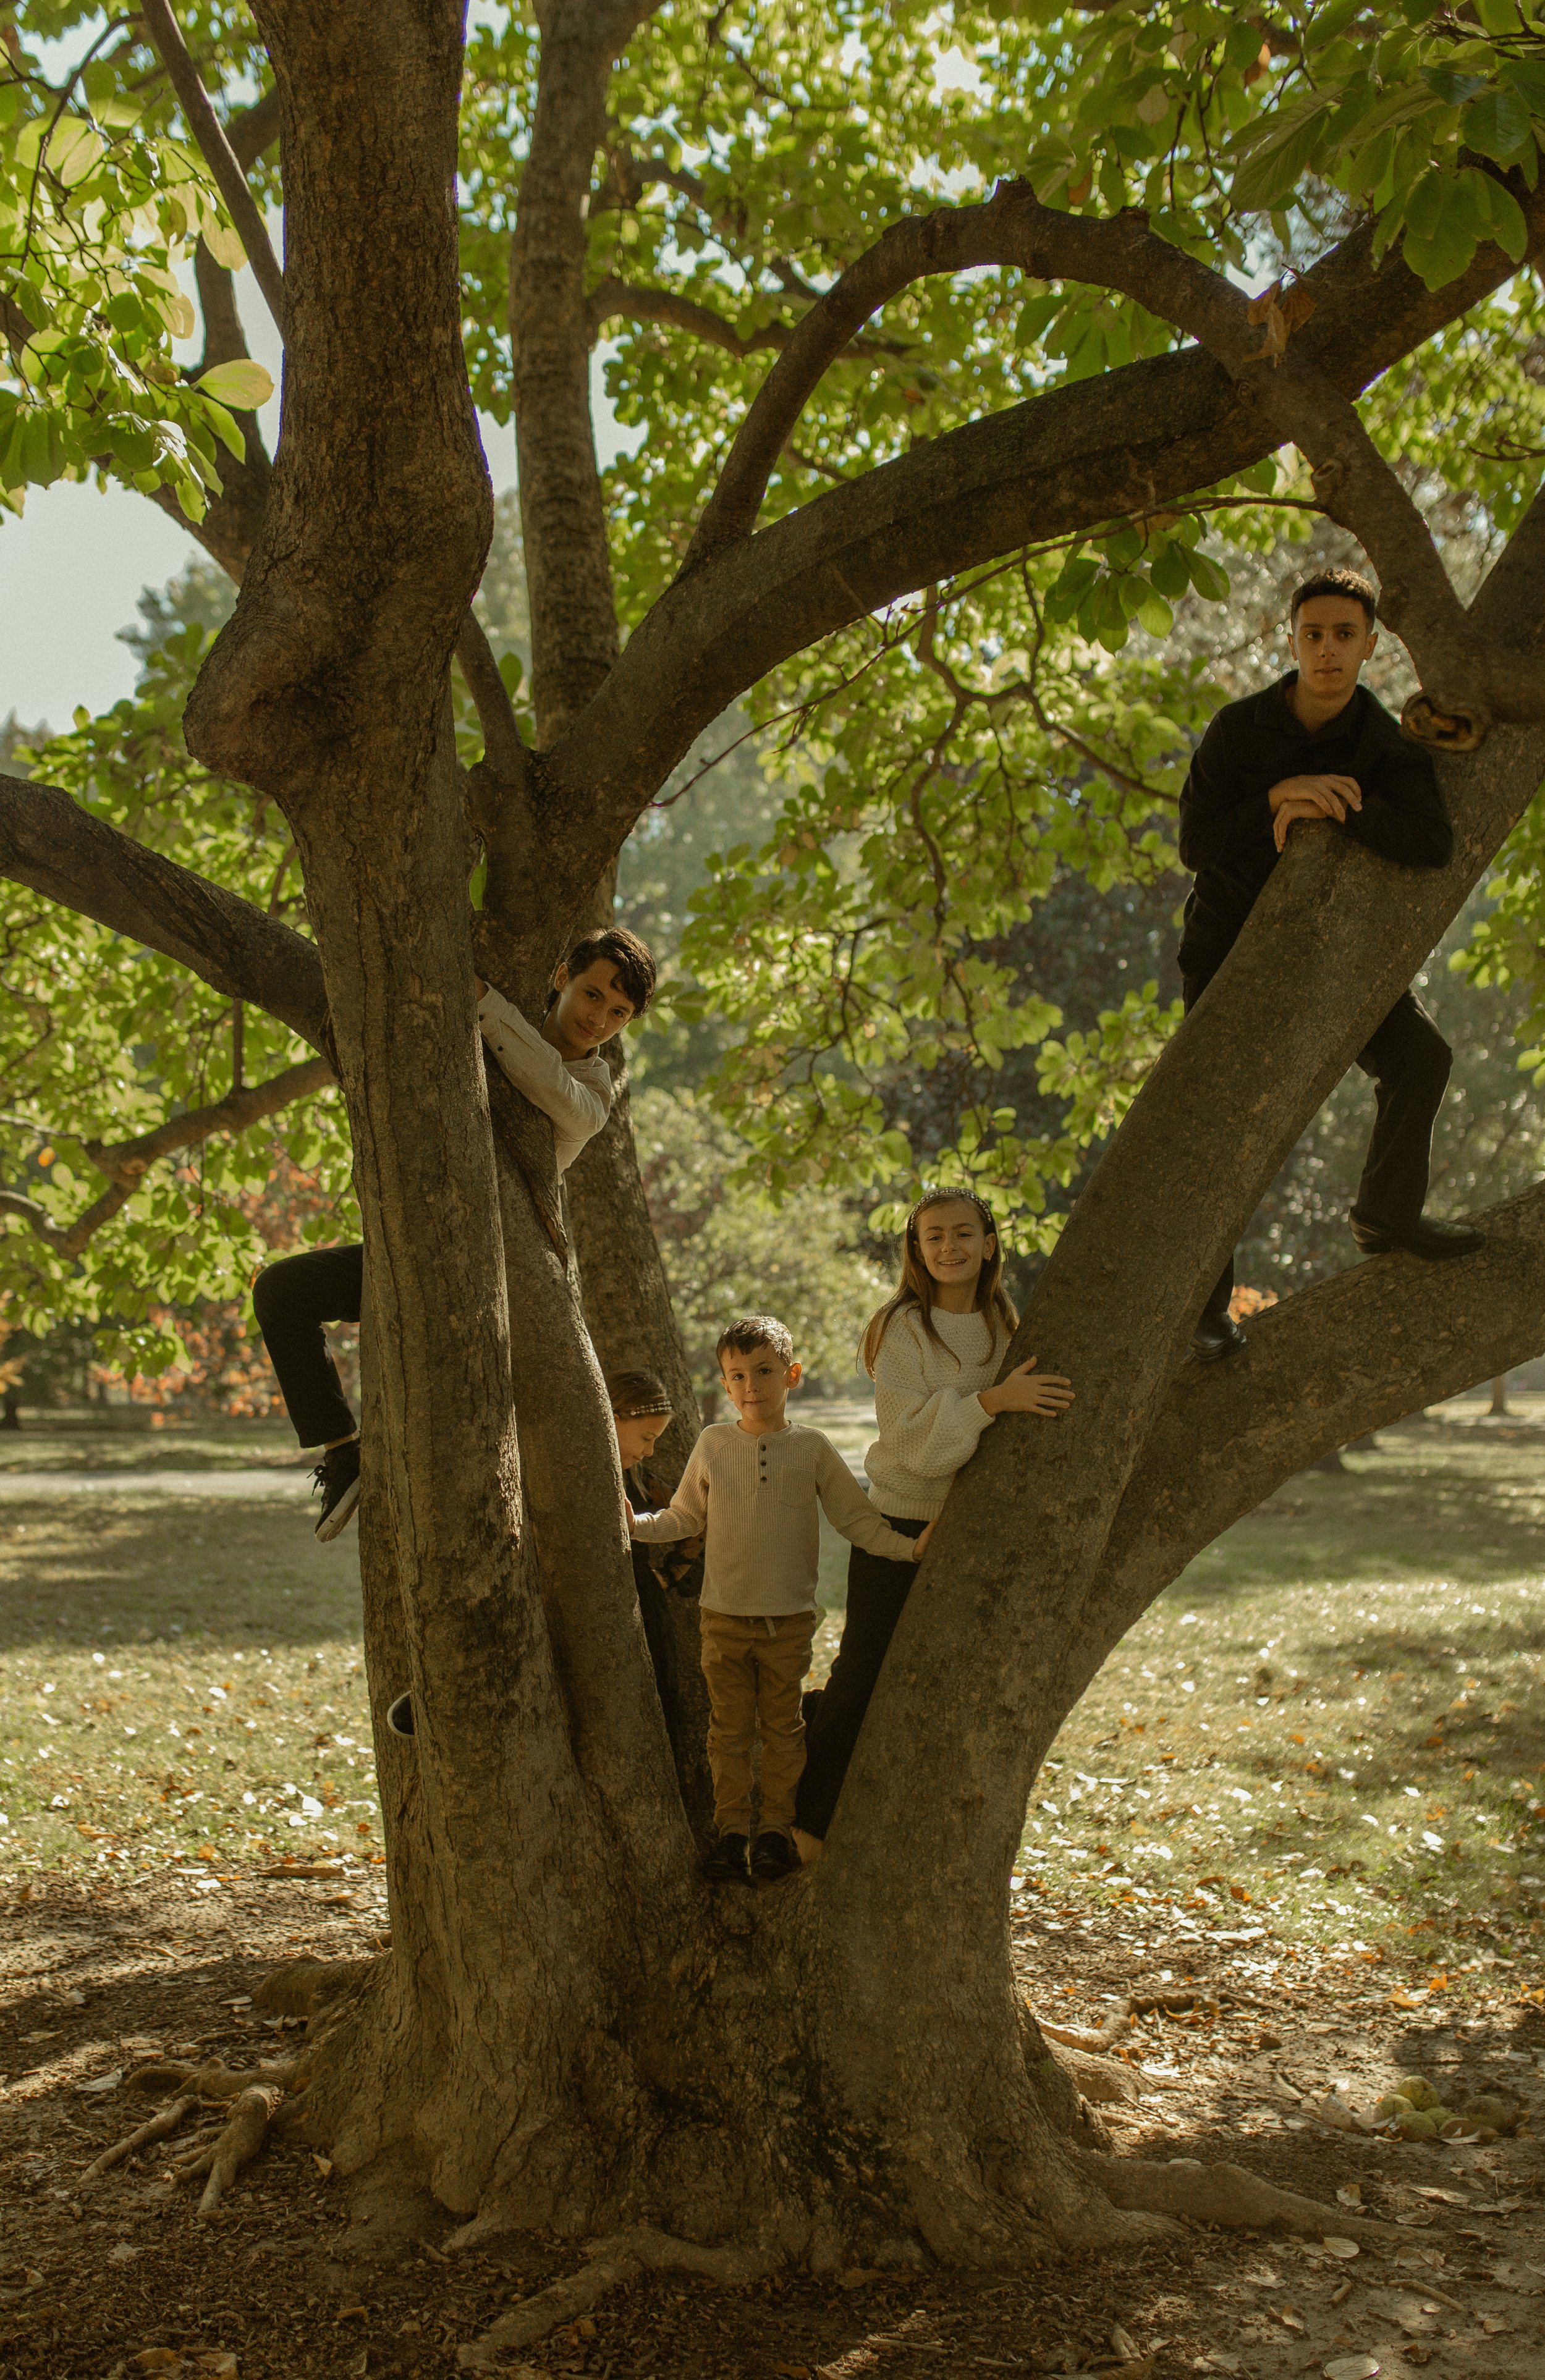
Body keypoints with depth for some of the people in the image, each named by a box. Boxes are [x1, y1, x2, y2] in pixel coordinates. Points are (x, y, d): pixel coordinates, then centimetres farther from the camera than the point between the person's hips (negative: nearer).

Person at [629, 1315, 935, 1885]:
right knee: (729, 1728, 8)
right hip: (724, 1616, 1)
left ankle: (776, 1828, 21)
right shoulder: (713, 1444, 1)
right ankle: (732, 1828, 19)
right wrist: (637, 1523, -7)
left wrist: (908, 1547, -9)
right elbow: (686, 1518, 8)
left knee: (782, 1727, 9)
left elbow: (856, 1517, 2)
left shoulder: (812, 1449, -2)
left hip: (789, 1618, -1)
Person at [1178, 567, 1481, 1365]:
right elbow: (1196, 844, -16)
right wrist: (1280, 795, -30)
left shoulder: (1386, 745, -8)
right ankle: (1208, 1305, 4)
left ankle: (1386, 1216, 9)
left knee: (1420, 1056, -13)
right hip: (1228, 946, -2)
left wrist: (1330, 807, -33)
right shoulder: (1238, 729, -10)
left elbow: (1433, 844, -24)